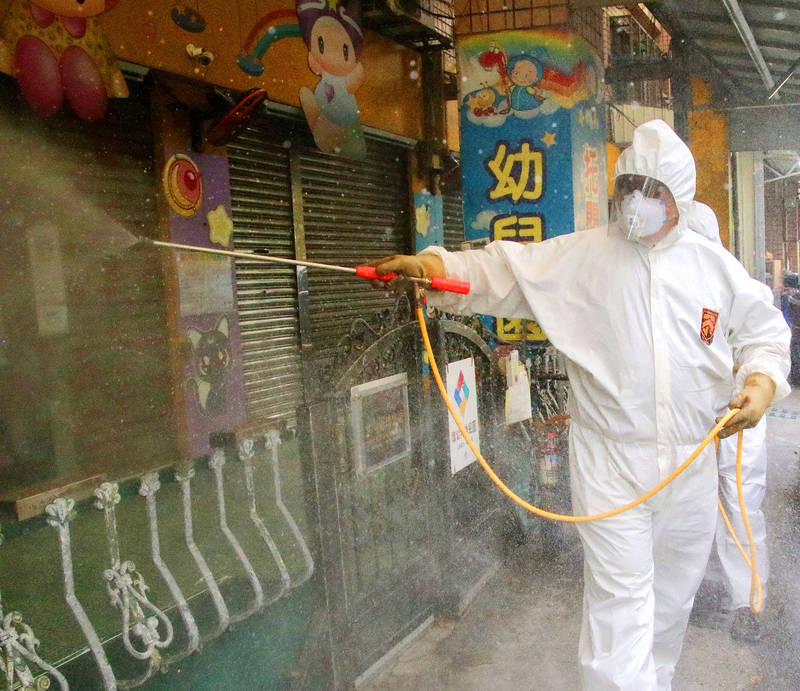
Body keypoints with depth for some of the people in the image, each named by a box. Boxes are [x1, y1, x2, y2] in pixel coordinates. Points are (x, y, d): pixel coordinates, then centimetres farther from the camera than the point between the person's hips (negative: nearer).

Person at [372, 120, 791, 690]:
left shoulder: (716, 266, 5)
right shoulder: (580, 256, -2)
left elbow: (765, 330, 16)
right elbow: (503, 272, -8)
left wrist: (763, 382, -3)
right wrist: (433, 266, -24)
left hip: (692, 465, 4)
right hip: (611, 464, -3)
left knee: (673, 596, 19)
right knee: (619, 599, -5)